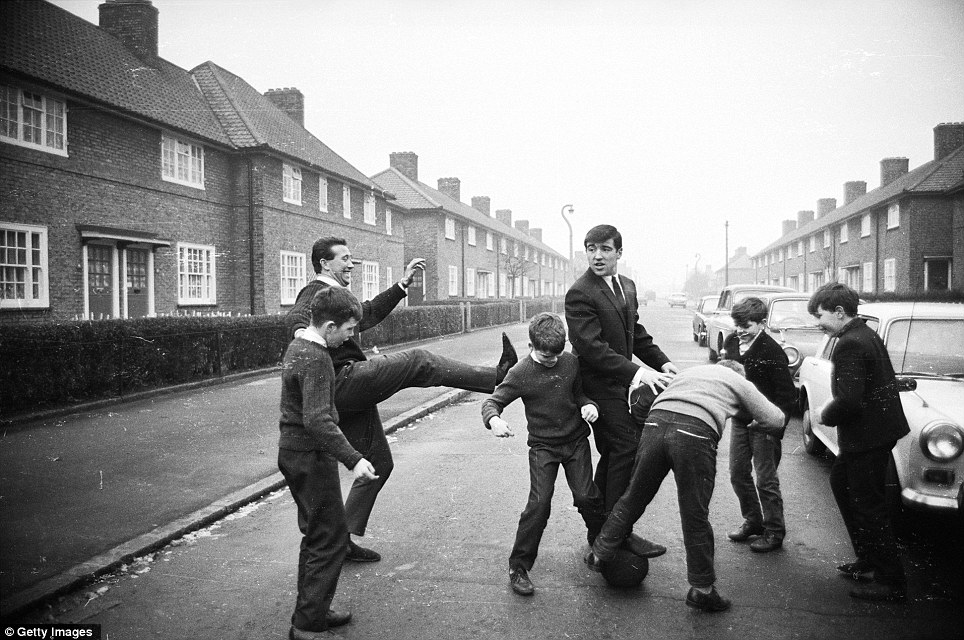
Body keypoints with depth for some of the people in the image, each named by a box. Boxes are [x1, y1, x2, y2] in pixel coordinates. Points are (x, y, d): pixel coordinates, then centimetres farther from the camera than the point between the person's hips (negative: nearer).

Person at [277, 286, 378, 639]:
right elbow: (317, 419, -30)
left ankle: (312, 610, 31)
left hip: (294, 452, 10)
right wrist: (353, 460, -32)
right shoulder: (316, 359, -22)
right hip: (310, 456, -10)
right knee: (330, 538, -1)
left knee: (317, 536, 19)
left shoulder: (297, 346, 10)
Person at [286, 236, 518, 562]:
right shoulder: (316, 291, -4)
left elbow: (369, 312, 34)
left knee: (379, 463, 14)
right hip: (343, 378, -11)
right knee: (417, 361, -15)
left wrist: (402, 284, 30)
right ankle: (497, 375, -16)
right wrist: (301, 332, -49)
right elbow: (295, 315, -25)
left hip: (348, 396, 11)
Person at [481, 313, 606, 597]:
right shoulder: (521, 373, -12)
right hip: (543, 446, -3)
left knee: (586, 496, -3)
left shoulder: (571, 362, -2)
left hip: (576, 440, 3)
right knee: (539, 502, -12)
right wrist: (494, 419, -32)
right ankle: (518, 565, 2)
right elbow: (492, 402, -10)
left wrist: (589, 404, -9)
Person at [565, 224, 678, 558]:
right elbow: (591, 346, -24)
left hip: (622, 382, 9)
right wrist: (635, 371, -31)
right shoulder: (580, 294, -16)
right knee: (627, 450, -12)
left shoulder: (627, 286, 11)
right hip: (600, 384, -9)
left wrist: (661, 362, 5)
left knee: (612, 455, 15)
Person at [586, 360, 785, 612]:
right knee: (695, 516, 8)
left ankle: (599, 555, 29)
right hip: (695, 433, -3)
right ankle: (702, 589, 21)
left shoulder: (691, 371, 37)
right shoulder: (739, 382, 27)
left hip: (656, 420, 4)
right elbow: (775, 419, 27)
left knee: (633, 499, 18)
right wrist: (752, 422, 45)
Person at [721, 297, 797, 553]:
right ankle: (753, 520, 31)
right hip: (739, 419, 7)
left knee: (766, 479, 2)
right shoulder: (731, 342, 0)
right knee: (738, 474, 13)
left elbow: (787, 395, -17)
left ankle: (774, 531, 16)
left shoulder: (772, 353, -18)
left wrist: (775, 427, -21)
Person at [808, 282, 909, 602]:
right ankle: (869, 560, 31)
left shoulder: (849, 345, -23)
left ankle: (891, 582, 13)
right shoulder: (866, 333, 8)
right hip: (880, 427, 11)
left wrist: (826, 415, -9)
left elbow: (848, 401, -29)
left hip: (866, 435, -10)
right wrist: (833, 405, 7)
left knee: (869, 505, 0)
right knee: (841, 482, 22)